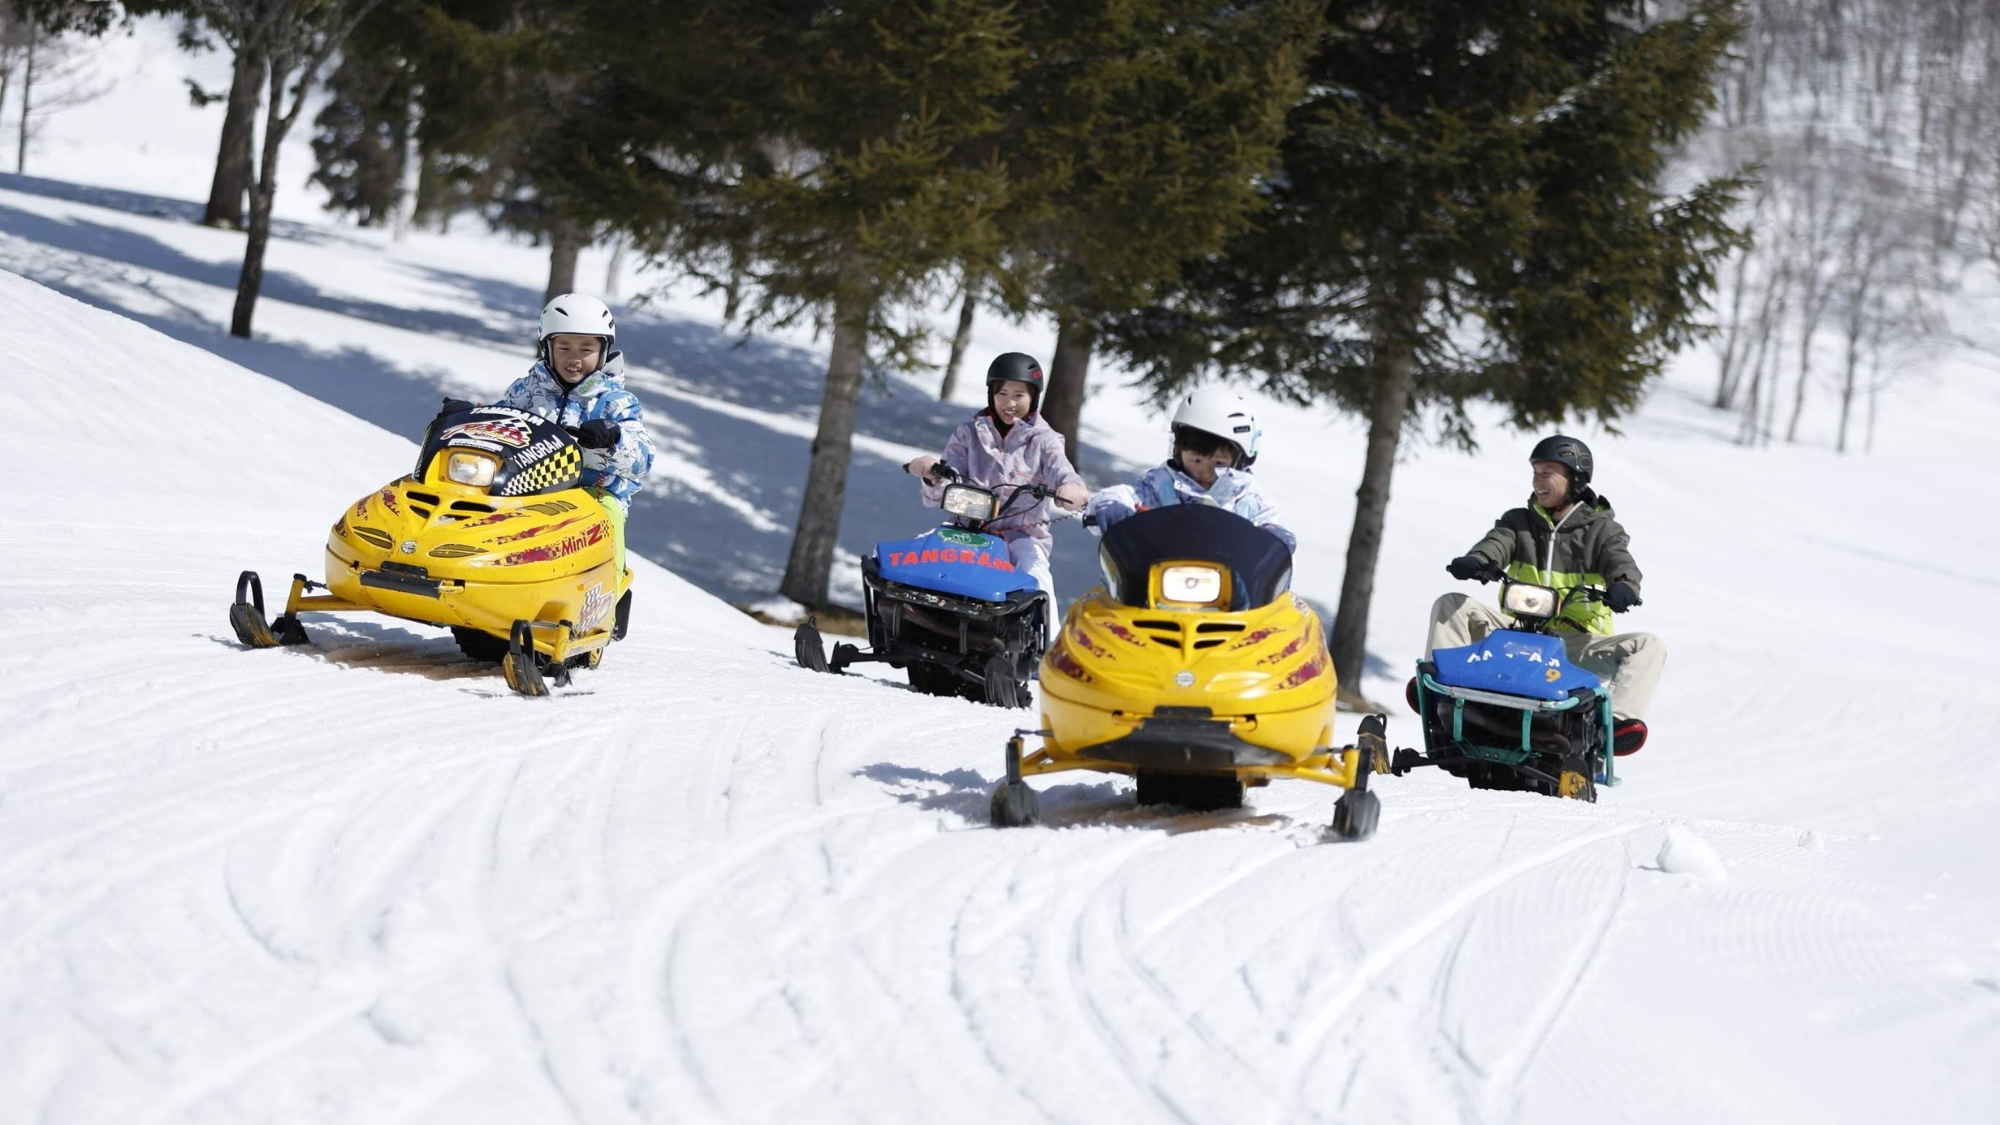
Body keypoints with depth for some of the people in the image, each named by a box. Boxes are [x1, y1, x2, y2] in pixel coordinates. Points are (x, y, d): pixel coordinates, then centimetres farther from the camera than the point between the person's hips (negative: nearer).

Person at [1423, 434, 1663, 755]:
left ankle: (1621, 718, -45)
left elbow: (1620, 561, -11)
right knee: (1451, 605, -14)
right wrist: (1475, 562, -31)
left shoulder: (1601, 529, 6)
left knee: (1649, 646, -27)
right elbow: (1495, 544, -7)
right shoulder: (1518, 522, 12)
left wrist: (1623, 585, -36)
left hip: (1577, 642, -2)